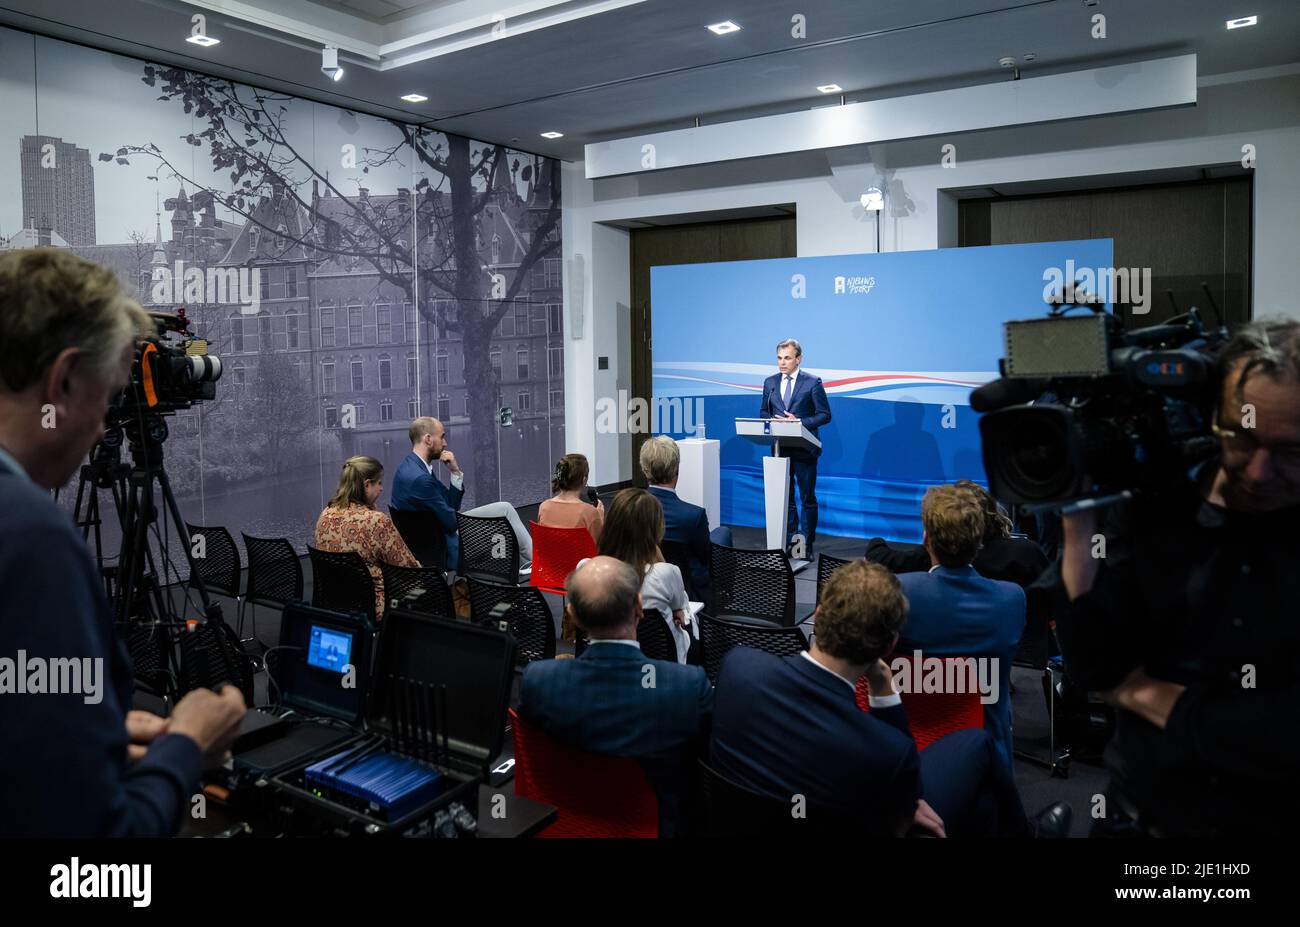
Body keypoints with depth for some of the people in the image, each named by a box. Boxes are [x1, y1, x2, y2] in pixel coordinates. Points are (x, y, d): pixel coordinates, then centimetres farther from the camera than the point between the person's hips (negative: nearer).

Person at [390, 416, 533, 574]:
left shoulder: (411, 467, 5)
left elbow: (452, 506, 7)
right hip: (448, 552, -9)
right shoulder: (419, 478, -26)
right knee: (505, 510, 1)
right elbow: (453, 523, -19)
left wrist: (455, 472, -5)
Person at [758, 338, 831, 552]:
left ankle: (807, 544, 10)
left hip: (804, 449, -4)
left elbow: (825, 415, -6)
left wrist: (799, 422, -18)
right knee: (784, 498, 11)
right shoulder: (770, 382, 9)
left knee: (807, 499, 3)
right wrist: (773, 421, -7)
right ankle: (788, 542, 19)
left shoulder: (813, 383, -5)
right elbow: (763, 412, 15)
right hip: (779, 448, 5)